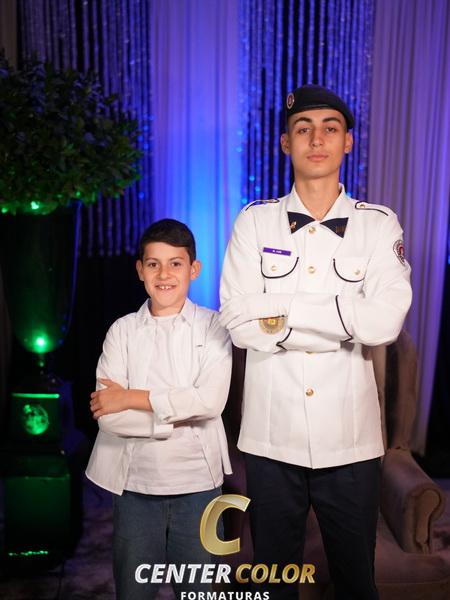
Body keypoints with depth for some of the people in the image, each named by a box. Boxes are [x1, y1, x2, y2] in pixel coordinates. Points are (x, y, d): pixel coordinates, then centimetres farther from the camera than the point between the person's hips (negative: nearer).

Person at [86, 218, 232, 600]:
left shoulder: (213, 326, -3)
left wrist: (131, 398, -14)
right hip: (135, 482, 1)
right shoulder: (122, 330, -1)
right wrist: (176, 415, -16)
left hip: (197, 480, -1)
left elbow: (210, 401, -17)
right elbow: (106, 414, -9)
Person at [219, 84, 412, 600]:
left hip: (351, 438, 0)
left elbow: (386, 322, -14)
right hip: (271, 434, 0)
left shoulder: (379, 224, 0)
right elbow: (237, 322, -11)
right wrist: (347, 323, -12)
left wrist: (282, 311, -14)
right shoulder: (255, 221, 0)